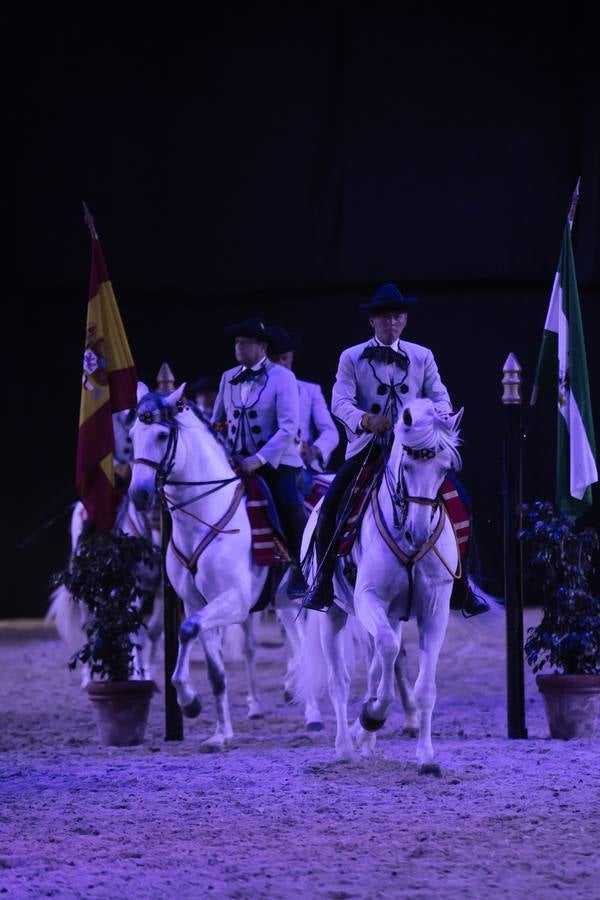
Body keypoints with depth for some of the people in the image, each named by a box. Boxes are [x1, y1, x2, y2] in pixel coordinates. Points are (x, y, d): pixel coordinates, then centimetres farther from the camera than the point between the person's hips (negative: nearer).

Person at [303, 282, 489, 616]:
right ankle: (323, 586, -3)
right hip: (367, 447, -1)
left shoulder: (422, 357, 10)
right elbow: (340, 401, -7)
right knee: (330, 507, -18)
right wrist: (364, 419, -28)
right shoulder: (351, 358, 4)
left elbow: (440, 399, 5)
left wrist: (437, 413, -20)